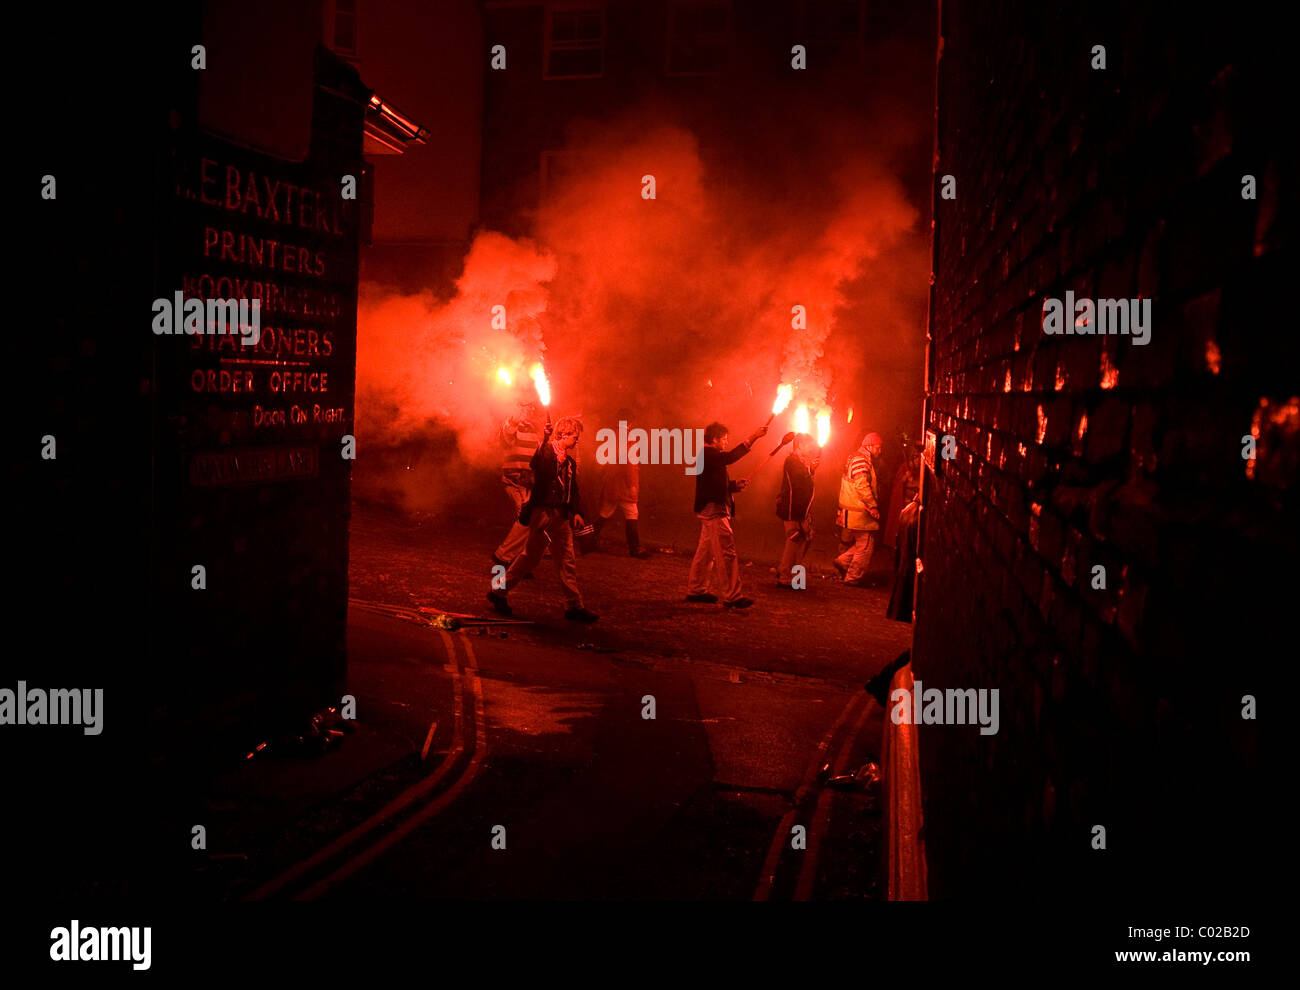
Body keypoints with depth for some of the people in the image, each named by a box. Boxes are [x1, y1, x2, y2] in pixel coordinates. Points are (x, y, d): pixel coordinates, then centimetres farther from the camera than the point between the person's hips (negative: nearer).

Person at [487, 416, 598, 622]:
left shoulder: (569, 461, 16)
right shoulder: (547, 450, -8)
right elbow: (535, 465, -31)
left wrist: (575, 512, 12)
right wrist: (544, 440, -42)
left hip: (561, 514, 8)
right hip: (544, 511, -8)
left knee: (567, 561, 7)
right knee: (531, 555, -2)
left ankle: (573, 606, 12)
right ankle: (499, 592, 11)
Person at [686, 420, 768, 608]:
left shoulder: (709, 455, 21)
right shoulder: (708, 454, -12)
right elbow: (729, 457, -31)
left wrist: (734, 486, 11)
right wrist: (751, 439, -31)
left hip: (710, 510, 11)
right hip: (713, 510, -11)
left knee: (705, 551, 14)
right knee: (726, 552, -11)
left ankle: (696, 590, 20)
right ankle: (732, 596, -12)